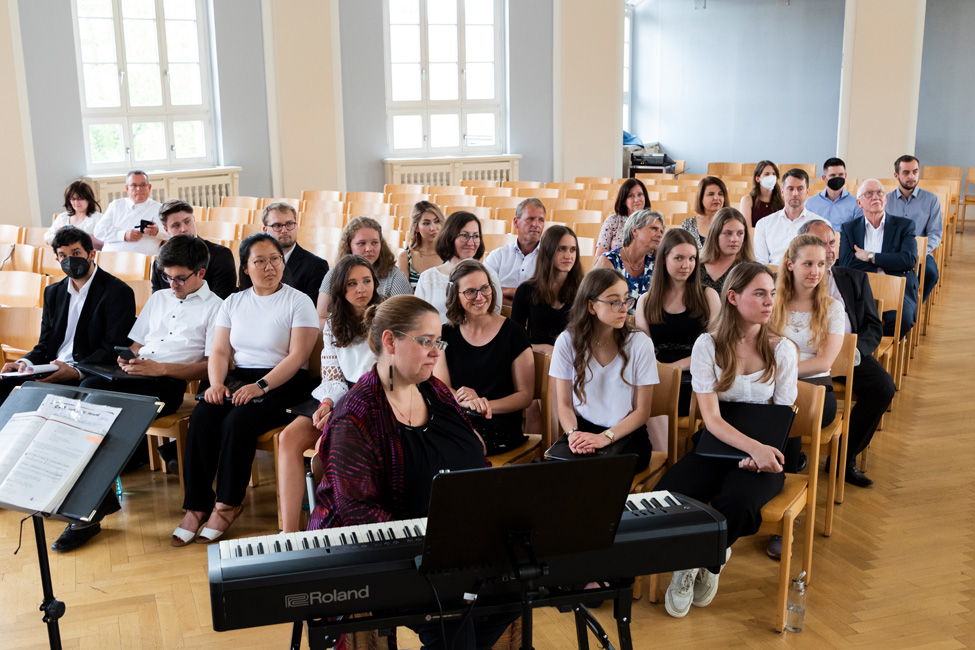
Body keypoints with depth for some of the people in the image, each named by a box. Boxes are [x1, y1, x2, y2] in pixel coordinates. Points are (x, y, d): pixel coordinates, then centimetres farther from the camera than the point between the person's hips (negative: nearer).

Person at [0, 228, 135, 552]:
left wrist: (75, 370, -26)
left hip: (89, 377, -7)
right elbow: (45, 344, 18)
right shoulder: (54, 292, 19)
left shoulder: (117, 292, -4)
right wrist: (26, 362, -4)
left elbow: (114, 349, -12)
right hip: (54, 370, 8)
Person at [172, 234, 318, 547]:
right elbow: (219, 351, 9)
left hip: (282, 382, -4)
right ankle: (196, 506, -17)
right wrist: (217, 384, -11)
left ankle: (228, 504, -13)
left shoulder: (299, 302, -2)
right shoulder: (233, 302, 14)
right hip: (238, 378, 5)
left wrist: (260, 386, -22)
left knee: (238, 421, -30)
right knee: (201, 417, -24)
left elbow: (297, 356, -11)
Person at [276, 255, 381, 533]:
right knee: (290, 438, -21)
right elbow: (332, 375, 11)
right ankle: (289, 533, -24)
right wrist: (328, 403, -12)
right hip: (338, 398, 5)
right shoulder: (333, 324, 15)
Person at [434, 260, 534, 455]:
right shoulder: (447, 334, 11)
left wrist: (486, 404, -16)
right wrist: (467, 401, -21)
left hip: (499, 424, -3)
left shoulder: (513, 333, 1)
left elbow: (526, 395, 1)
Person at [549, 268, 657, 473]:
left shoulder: (639, 343, -3)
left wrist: (605, 437, -16)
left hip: (626, 434, -1)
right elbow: (564, 405, 3)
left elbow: (642, 410, -1)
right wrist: (573, 433, -20)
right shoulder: (568, 341, 0)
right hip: (583, 429, 1)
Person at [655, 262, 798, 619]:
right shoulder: (708, 345, -2)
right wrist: (754, 447, -26)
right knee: (667, 494, -28)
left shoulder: (782, 349, 1)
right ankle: (687, 562, 3)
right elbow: (711, 418, -10)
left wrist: (763, 454, -19)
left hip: (763, 451, 0)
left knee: (735, 502, -33)